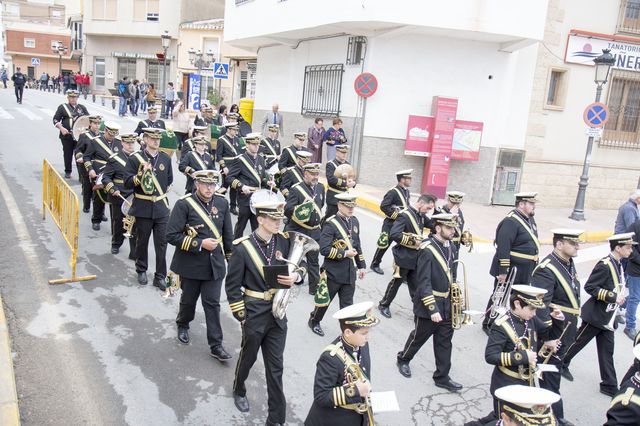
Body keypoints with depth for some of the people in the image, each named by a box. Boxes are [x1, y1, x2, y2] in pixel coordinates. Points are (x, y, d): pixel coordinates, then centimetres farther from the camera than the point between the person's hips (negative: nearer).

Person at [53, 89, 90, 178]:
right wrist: (61, 128, -13)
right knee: (67, 153, 8)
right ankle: (68, 172, 21)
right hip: (66, 135, 0)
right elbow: (55, 120, 3)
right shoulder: (62, 107, 5)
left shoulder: (82, 107, 11)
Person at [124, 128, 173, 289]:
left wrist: (161, 191, 11)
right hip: (143, 208, -2)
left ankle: (160, 276, 9)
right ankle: (141, 271, 31)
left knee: (162, 242, 1)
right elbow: (127, 184, -8)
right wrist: (141, 174, -22)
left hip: (161, 207, 2)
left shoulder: (166, 158, 5)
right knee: (142, 241, 11)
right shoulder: (135, 158, -5)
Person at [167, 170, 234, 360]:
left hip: (215, 264, 2)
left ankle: (216, 345, 10)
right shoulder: (184, 204, -13)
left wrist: (231, 258, 11)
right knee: (188, 300, 17)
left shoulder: (222, 203, -1)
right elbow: (171, 236, -17)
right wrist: (200, 244, -21)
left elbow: (227, 234, 9)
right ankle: (183, 325, 47)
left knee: (212, 303, 3)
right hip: (190, 264, -2)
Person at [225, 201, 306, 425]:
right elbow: (232, 286, -11)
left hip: (277, 313, 3)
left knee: (275, 366, 8)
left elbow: (301, 264, 7)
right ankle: (239, 391, 50)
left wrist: (296, 275, -16)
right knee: (248, 357, 19)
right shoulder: (242, 248, -17)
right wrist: (242, 316, -10)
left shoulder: (284, 241, -6)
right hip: (254, 313, -3)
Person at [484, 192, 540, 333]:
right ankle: (488, 324, 20)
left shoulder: (530, 219, 10)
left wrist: (533, 267, 19)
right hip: (510, 270, -9)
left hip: (525, 272, 9)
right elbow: (503, 247, -25)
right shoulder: (510, 221, -21)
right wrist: (503, 271, -25)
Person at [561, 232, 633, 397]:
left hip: (607, 318, 8)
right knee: (578, 342, 9)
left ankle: (609, 385, 18)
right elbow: (589, 287, -22)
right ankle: (561, 364, 29)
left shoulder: (618, 265, 6)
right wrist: (613, 297, -25)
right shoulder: (604, 265, -21)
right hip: (595, 316, -8)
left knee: (607, 351, 11)